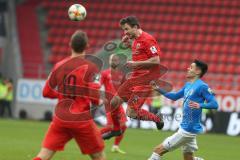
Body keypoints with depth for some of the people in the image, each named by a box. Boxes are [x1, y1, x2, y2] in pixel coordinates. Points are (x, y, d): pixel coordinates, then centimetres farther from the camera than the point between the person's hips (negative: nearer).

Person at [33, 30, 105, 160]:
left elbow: (46, 92, 11)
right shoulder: (90, 68, -8)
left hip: (61, 119, 3)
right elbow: (95, 98, -14)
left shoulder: (59, 66, 3)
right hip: (82, 120, -3)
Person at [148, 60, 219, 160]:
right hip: (185, 128, 9)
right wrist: (159, 90, 14)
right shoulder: (188, 85, 12)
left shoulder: (202, 86, -15)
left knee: (158, 150, -6)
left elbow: (214, 104, -19)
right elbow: (175, 96, 24)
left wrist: (200, 105, -36)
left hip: (188, 130, -9)